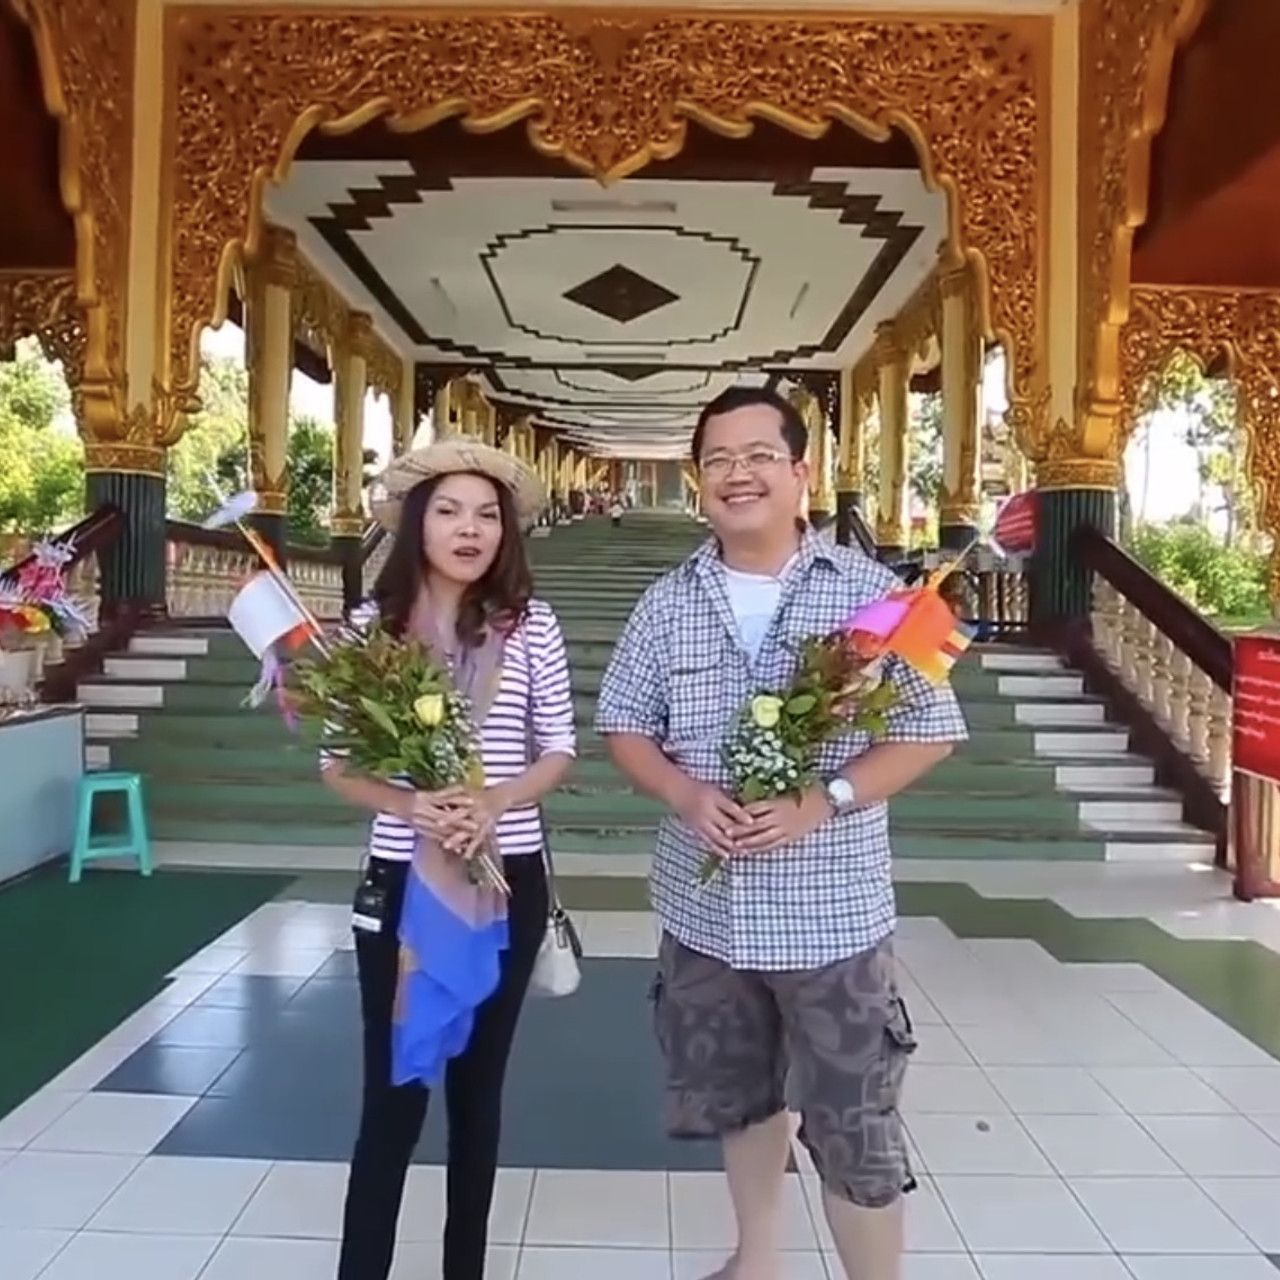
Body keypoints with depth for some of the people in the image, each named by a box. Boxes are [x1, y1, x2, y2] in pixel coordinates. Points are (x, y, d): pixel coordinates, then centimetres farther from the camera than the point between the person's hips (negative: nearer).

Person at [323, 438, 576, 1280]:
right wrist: (407, 804, -21)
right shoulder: (374, 624, -4)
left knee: (478, 1084, 17)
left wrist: (493, 802, -20)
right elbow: (337, 760, -2)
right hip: (402, 877, -1)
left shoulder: (531, 625, -5)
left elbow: (559, 749, -2)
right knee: (393, 1091, 6)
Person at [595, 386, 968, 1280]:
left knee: (855, 1131, 8)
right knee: (736, 1097, 23)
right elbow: (625, 725, 6)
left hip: (832, 913, -4)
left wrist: (825, 800, -21)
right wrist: (684, 794, -14)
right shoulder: (668, 603, 2)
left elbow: (930, 730, -7)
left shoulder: (869, 591, -8)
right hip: (705, 907, 4)